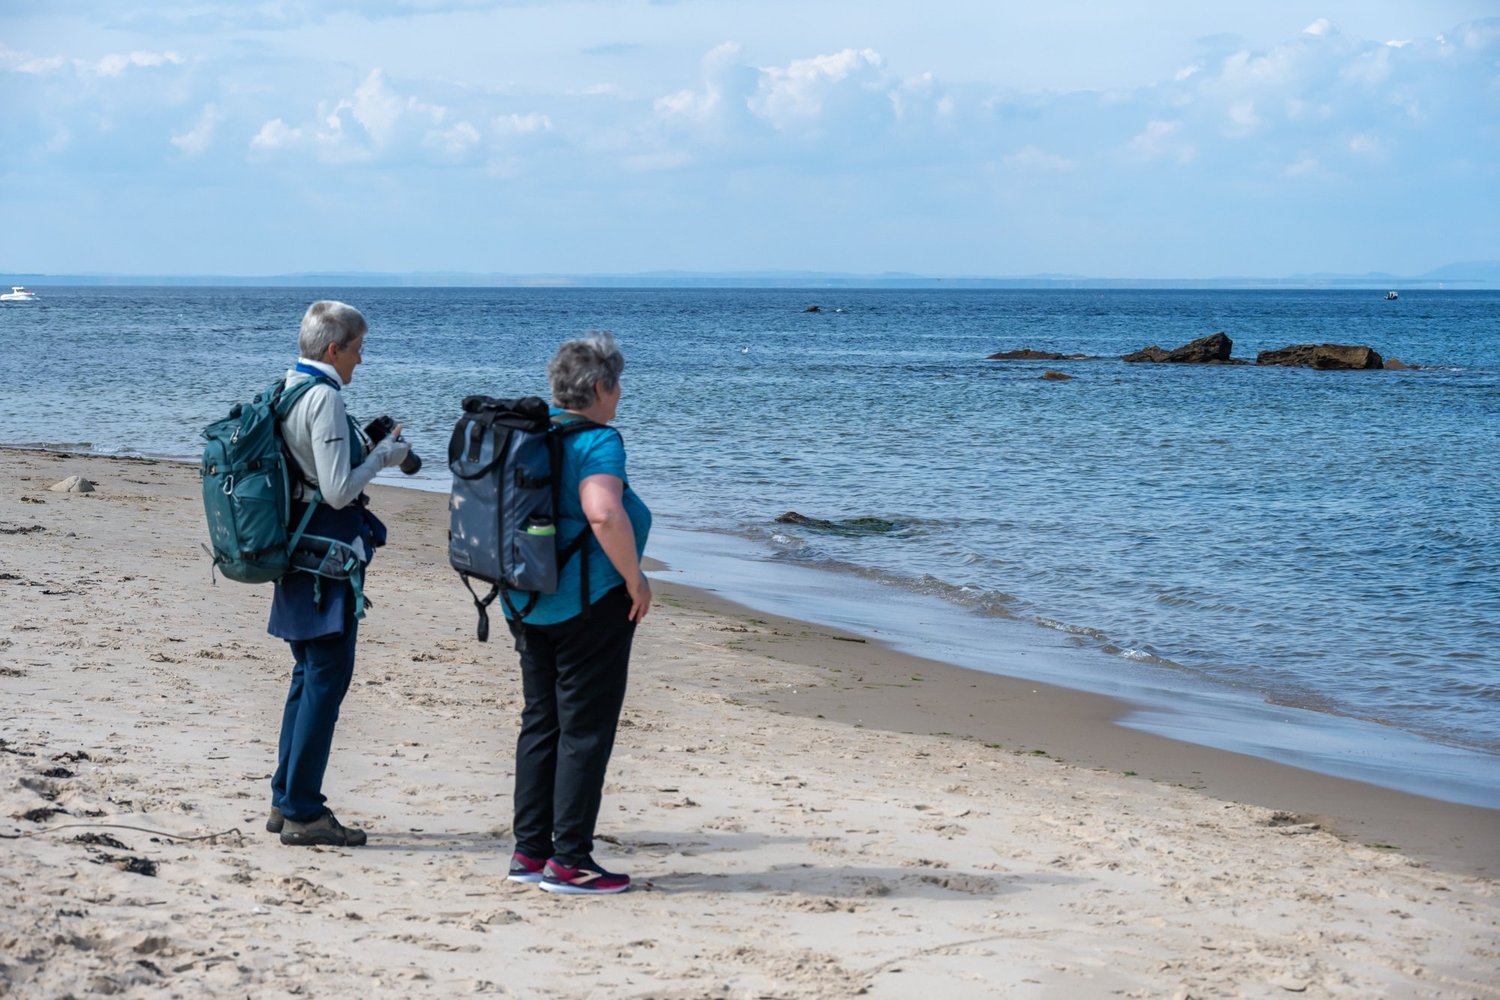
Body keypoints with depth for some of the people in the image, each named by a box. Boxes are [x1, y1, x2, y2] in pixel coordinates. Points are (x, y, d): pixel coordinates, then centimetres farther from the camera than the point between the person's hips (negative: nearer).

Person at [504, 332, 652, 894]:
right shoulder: (597, 441, -15)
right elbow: (604, 514, -30)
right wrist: (635, 579, -19)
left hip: (527, 603, 8)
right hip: (587, 601, -8)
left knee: (540, 722, 15)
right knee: (586, 728, -1)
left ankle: (529, 851, 18)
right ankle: (568, 861, 0)